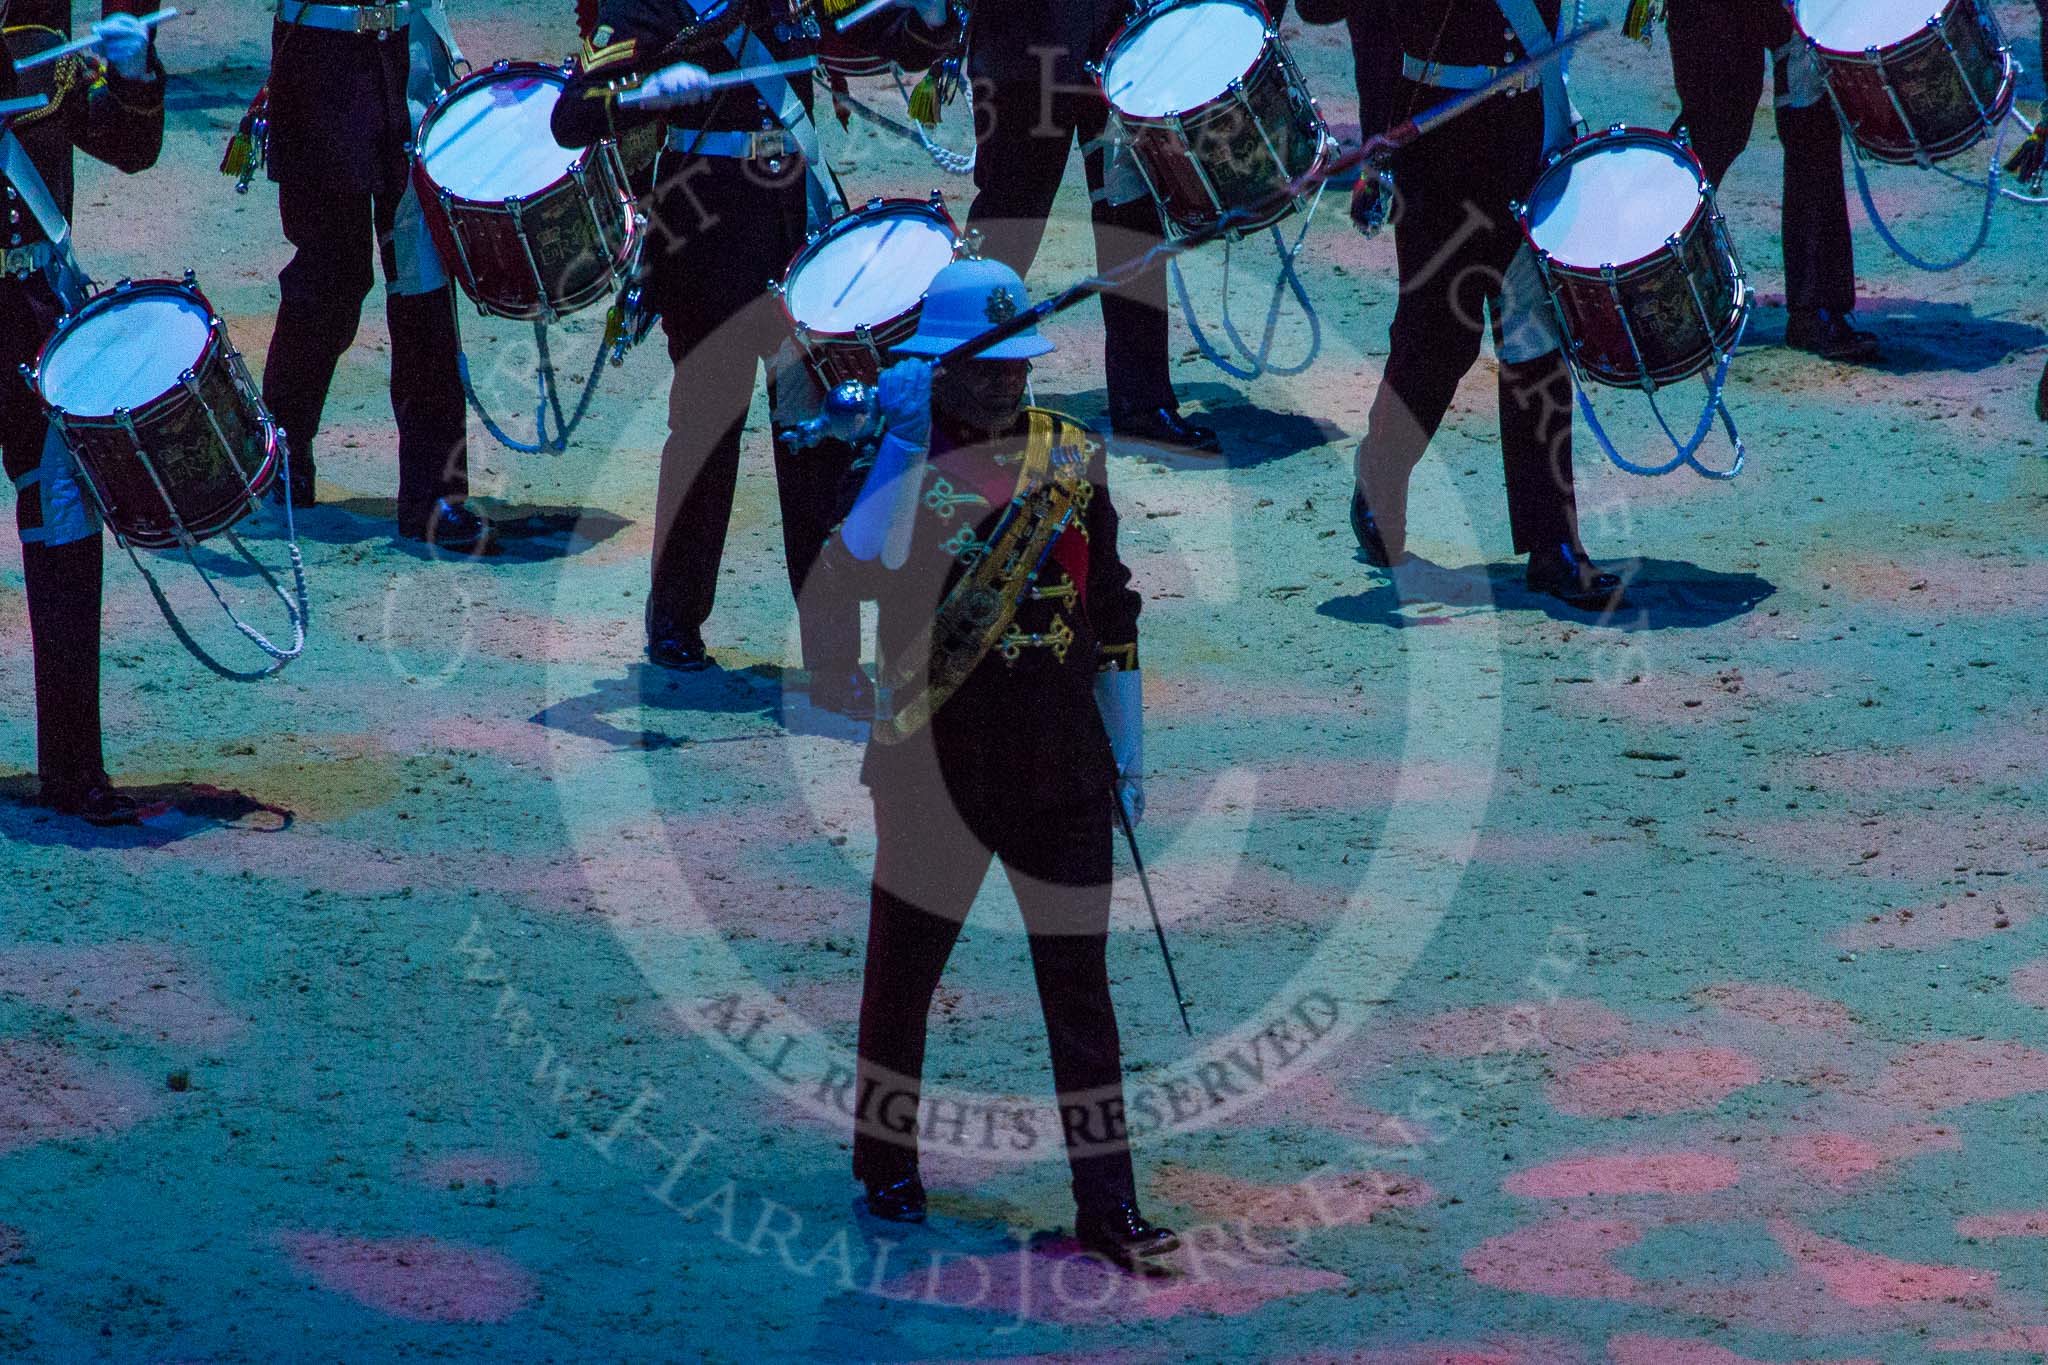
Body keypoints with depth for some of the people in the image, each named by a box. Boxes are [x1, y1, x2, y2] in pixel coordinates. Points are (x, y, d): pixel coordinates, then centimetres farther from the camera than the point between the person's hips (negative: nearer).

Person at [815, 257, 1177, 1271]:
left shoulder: (1070, 456, 8)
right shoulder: (897, 453, -3)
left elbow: (1109, 613, 15)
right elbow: (863, 571, -23)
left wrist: (1127, 749, 14)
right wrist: (905, 446, -28)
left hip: (1061, 768, 2)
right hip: (935, 761, -2)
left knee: (1080, 985, 1)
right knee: (904, 969, 10)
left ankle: (1107, 1205, 2)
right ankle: (886, 1165, 29)